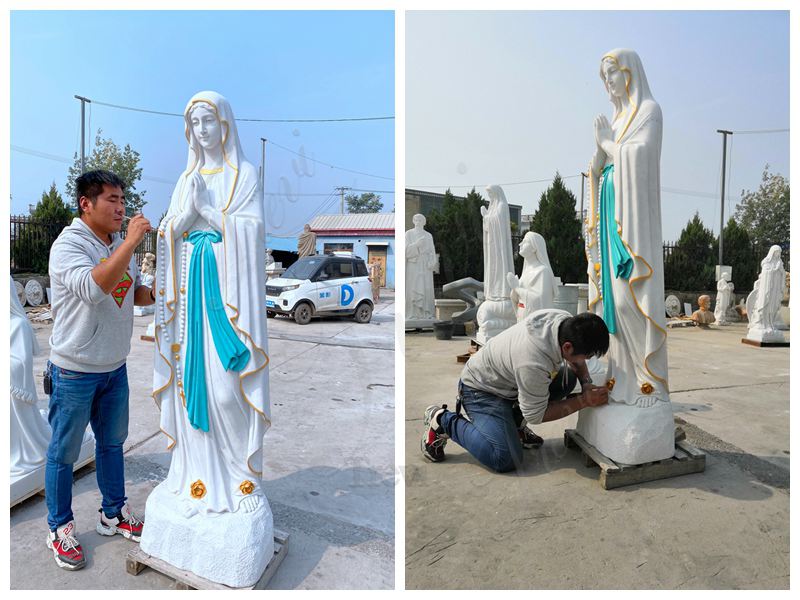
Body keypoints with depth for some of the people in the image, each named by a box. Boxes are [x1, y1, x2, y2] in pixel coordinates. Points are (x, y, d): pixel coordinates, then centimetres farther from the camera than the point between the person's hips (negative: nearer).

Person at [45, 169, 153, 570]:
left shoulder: (121, 245, 8)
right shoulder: (69, 244, -16)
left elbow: (134, 293, 17)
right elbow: (94, 288, -34)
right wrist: (130, 242, -33)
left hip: (115, 367, 7)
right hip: (76, 370, -7)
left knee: (112, 442, 18)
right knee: (64, 452, 9)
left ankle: (113, 514, 34)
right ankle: (59, 529, 27)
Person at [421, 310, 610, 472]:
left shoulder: (567, 321, -16)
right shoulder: (533, 364, -39)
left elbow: (576, 362, 8)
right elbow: (536, 416, -21)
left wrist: (587, 385, -10)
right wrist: (584, 401, -20)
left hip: (506, 375, 9)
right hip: (481, 388, -9)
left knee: (568, 378, -4)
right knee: (505, 459, -23)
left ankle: (512, 424, 10)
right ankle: (442, 419, -4)